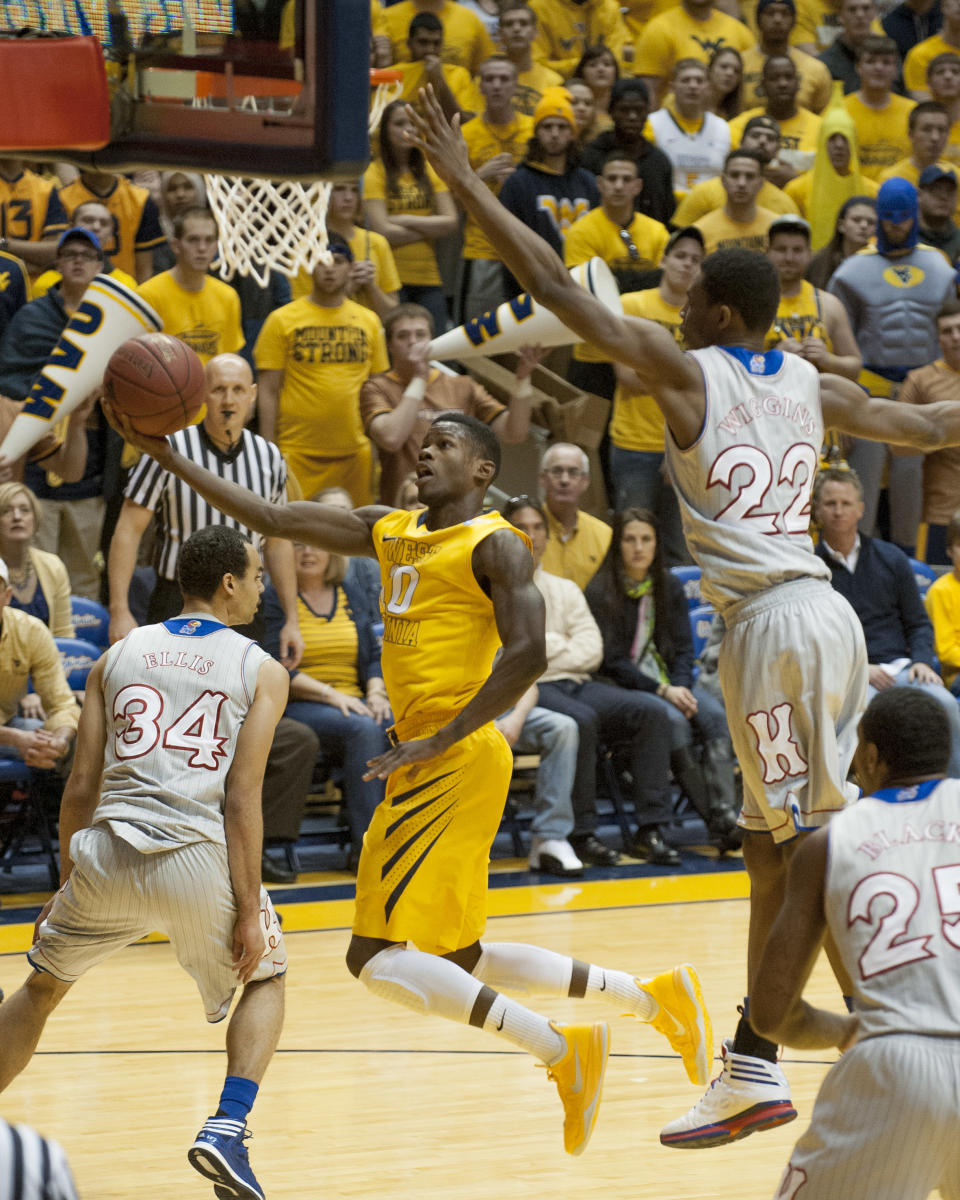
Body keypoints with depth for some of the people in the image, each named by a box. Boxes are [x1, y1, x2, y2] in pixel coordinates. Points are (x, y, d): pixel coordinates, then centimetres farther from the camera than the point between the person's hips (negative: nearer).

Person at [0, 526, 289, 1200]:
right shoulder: (262, 671, 6)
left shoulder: (119, 656, 16)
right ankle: (226, 1131, 4)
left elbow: (82, 785, 13)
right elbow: (242, 799, -3)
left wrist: (68, 886, 23)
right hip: (201, 859, -2)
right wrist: (249, 911, -2)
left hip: (110, 854, 2)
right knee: (266, 977, 24)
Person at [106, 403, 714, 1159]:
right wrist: (164, 454, 11)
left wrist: (437, 742, -22)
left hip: (458, 760, -9)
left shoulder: (495, 545, -7)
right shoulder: (391, 532, 17)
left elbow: (528, 654, -19)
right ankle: (654, 998, 23)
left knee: (380, 958, -13)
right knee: (458, 962, 14)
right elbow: (273, 518, 17)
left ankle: (560, 1049, -8)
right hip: (426, 764, 9)